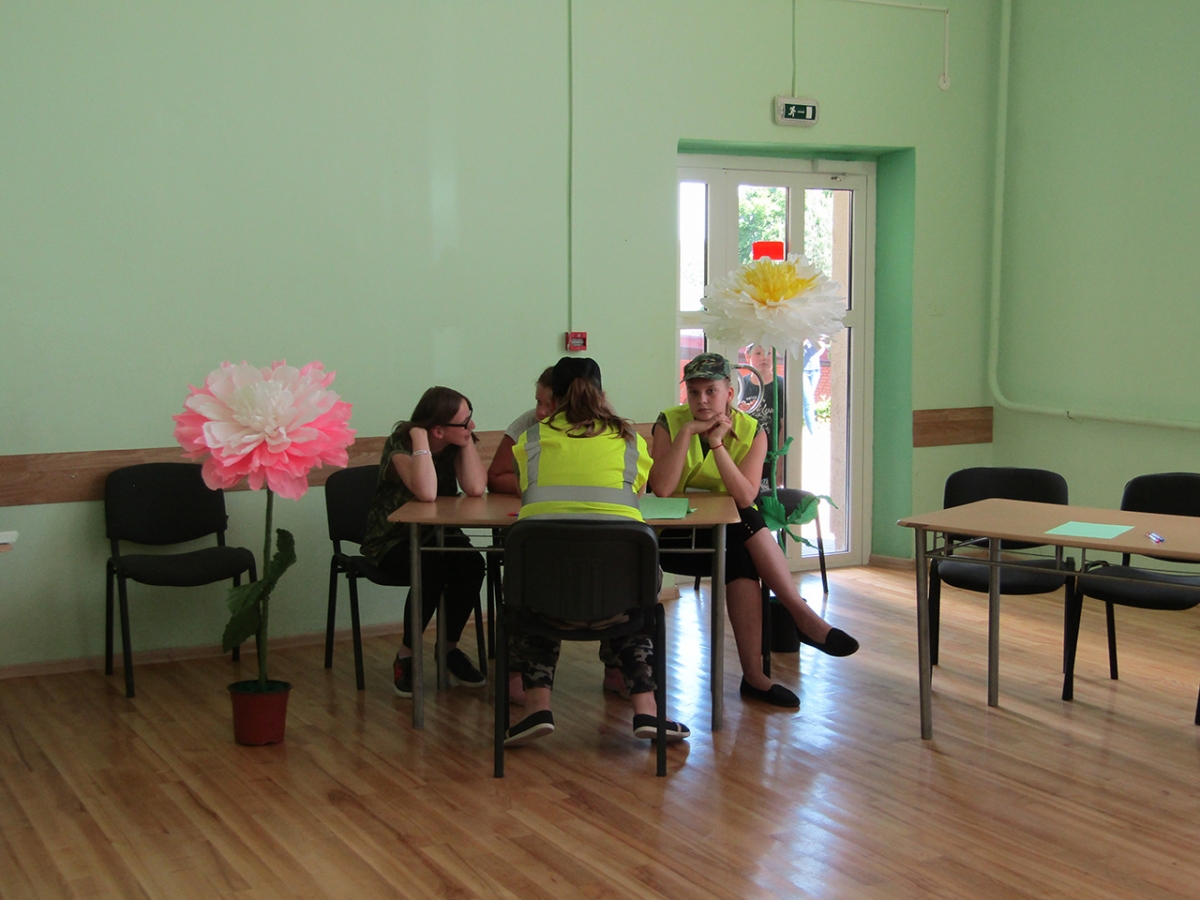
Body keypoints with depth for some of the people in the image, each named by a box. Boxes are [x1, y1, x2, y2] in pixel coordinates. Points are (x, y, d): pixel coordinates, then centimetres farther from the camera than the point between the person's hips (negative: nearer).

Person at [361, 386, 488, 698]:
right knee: (432, 569, -34)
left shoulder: (456, 443, -5)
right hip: (391, 540, -5)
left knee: (471, 564, -26)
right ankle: (406, 655, -11)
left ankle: (449, 647, -3)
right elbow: (427, 493, -39)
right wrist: (420, 439, -32)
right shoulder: (401, 443, -21)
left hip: (438, 533, 5)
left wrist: (467, 439, -18)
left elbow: (475, 488, -23)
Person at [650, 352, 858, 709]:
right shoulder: (670, 423, -7)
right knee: (740, 557, -33)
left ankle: (754, 675, -31)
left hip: (732, 534, 3)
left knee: (742, 561, -33)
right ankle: (803, 616, -27)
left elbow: (746, 498, -19)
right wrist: (687, 432, -24)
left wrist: (717, 444, -25)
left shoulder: (751, 431, -2)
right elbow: (661, 489, -23)